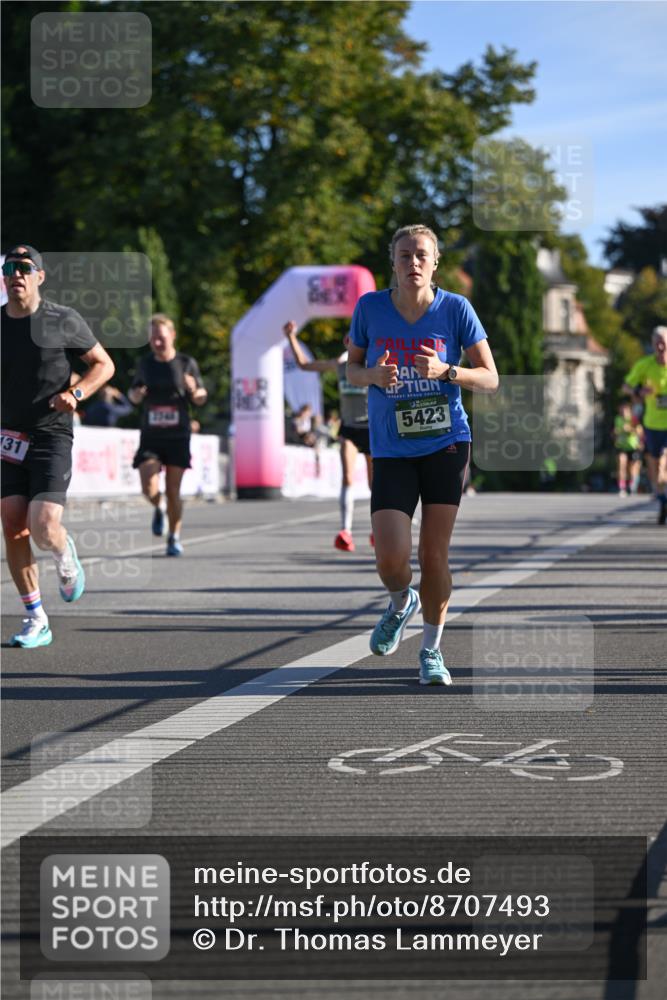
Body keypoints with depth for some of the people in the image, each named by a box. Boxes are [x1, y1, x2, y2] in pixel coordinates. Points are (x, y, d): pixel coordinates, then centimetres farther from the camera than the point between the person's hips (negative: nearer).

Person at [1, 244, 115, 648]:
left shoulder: (63, 321, -3)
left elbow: (104, 365, 5)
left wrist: (76, 392, -12)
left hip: (52, 438, -4)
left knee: (44, 529, -17)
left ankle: (66, 556, 21)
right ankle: (36, 621, 6)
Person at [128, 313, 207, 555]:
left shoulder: (187, 363, 0)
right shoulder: (145, 363, 6)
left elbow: (200, 399, 6)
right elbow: (134, 394, 19)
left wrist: (194, 389, -17)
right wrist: (135, 394, -5)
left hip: (177, 437, -1)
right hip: (150, 437, 1)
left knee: (173, 491, 0)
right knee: (149, 488, -14)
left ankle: (174, 537, 18)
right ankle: (158, 509, 21)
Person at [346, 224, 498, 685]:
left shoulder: (455, 308, -6)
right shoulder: (370, 307, -2)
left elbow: (490, 379, -3)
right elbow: (352, 367, 10)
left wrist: (444, 371, -20)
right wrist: (374, 376, -13)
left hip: (447, 444, -1)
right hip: (391, 451, 1)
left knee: (434, 554, -1)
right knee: (391, 557, -12)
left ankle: (432, 650, 19)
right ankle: (402, 603, 24)